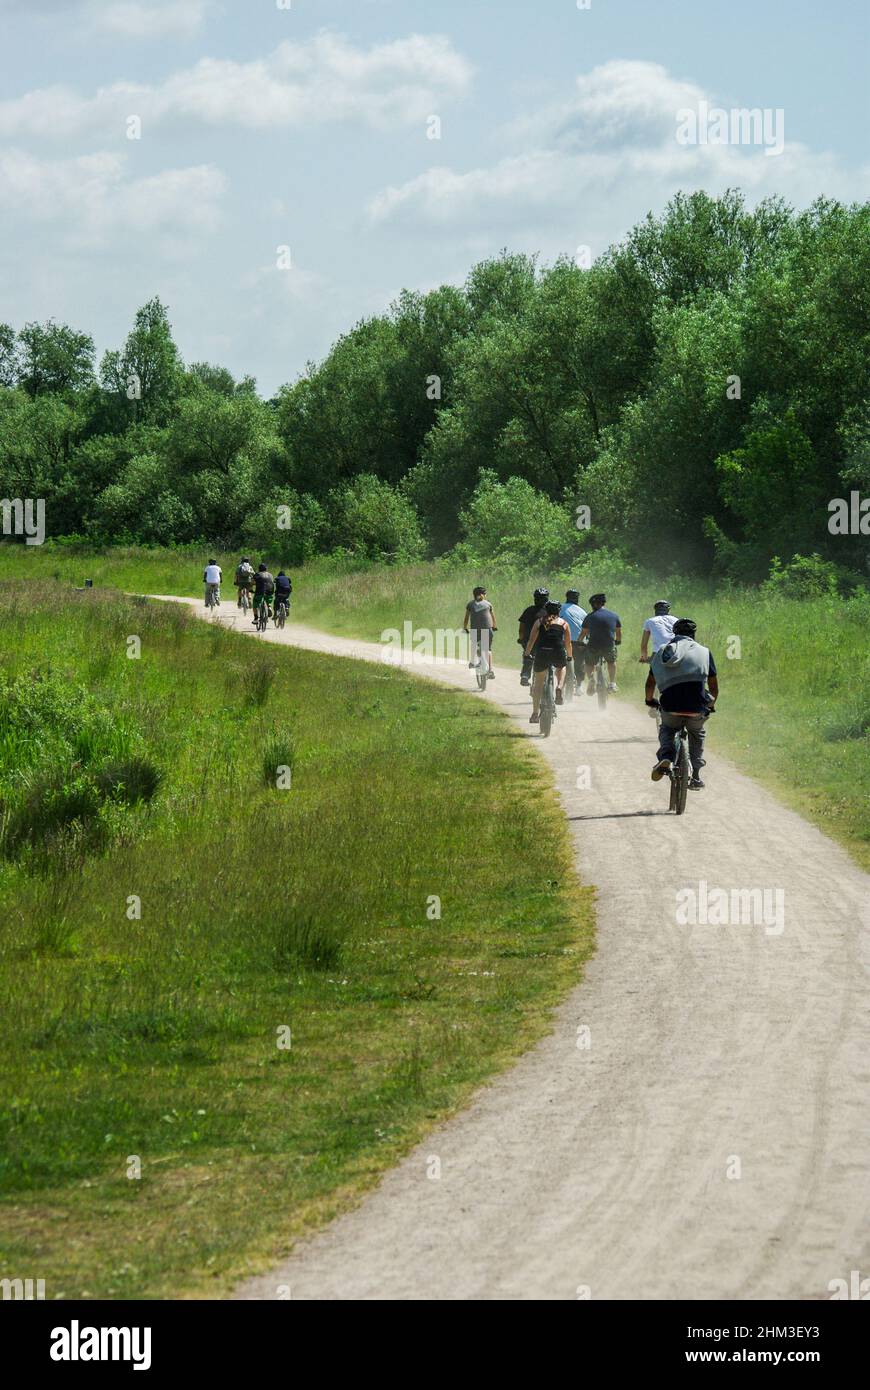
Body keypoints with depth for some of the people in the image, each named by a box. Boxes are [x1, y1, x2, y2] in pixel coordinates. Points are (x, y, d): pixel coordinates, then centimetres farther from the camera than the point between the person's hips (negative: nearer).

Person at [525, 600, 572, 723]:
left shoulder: (539, 622, 17)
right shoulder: (563, 623, 17)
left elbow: (531, 640, 12)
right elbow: (568, 643, 20)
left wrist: (527, 654, 23)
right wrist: (569, 656, 35)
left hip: (541, 653, 0)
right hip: (558, 653, 0)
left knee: (538, 683, 14)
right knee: (562, 667, 35)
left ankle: (535, 713, 12)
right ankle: (559, 688, 9)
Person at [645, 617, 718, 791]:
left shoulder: (662, 651, 18)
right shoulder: (703, 652, 13)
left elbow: (650, 682, 22)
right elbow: (713, 684, 17)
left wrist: (649, 700, 42)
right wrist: (711, 705, 35)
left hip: (670, 705, 0)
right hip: (697, 708, 0)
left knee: (667, 729, 33)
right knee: (698, 734, 31)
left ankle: (666, 756, 3)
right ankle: (695, 777, 26)